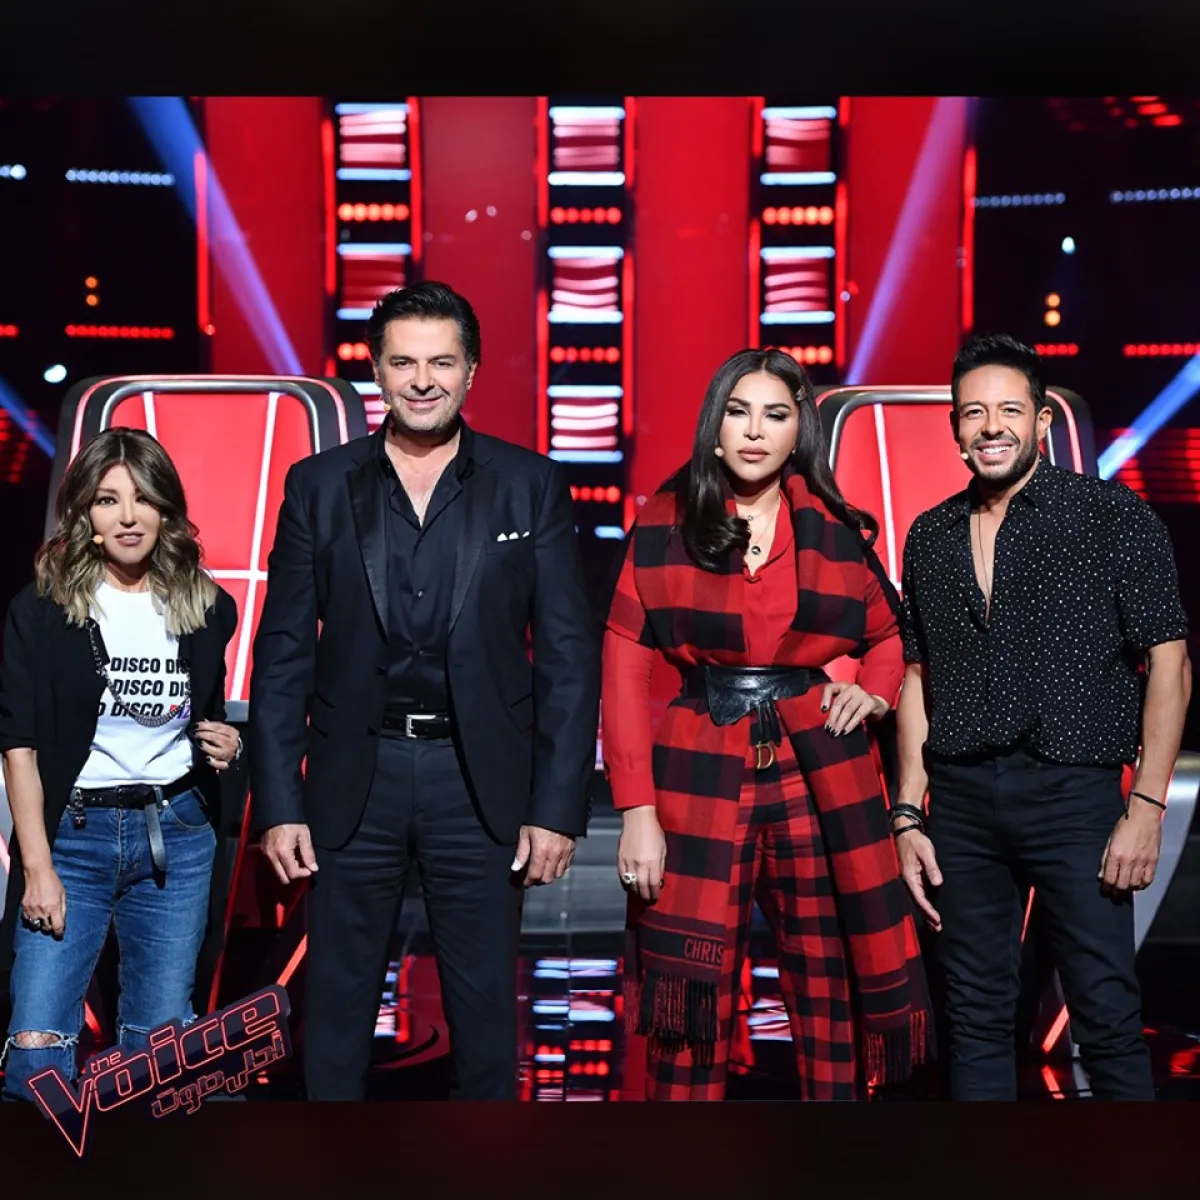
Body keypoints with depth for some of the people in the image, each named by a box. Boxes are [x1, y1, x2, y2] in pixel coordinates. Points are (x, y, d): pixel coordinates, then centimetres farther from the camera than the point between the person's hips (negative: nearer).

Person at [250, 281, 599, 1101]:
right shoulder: (320, 486, 3)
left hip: (482, 781, -1)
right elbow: (284, 655, 3)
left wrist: (559, 807, -6)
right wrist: (278, 803, -2)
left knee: (485, 1008, 9)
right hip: (354, 781, 1)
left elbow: (569, 657, -1)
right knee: (337, 1005, 10)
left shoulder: (531, 486, 0)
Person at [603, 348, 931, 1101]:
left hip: (821, 776, 2)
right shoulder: (664, 526, 1)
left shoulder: (837, 529, 6)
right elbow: (625, 673, -1)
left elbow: (891, 633, 21)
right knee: (691, 1010, 0)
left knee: (833, 998, 7)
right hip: (701, 781, -1)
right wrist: (637, 809, -9)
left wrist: (874, 693, -1)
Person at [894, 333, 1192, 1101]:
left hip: (1073, 794, -4)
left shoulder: (1114, 516, -3)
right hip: (960, 800, 4)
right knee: (976, 1016, 11)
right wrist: (909, 817, 9)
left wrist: (1147, 807, -12)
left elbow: (1169, 662, -5)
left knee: (1107, 1015, -2)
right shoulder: (930, 538, 11)